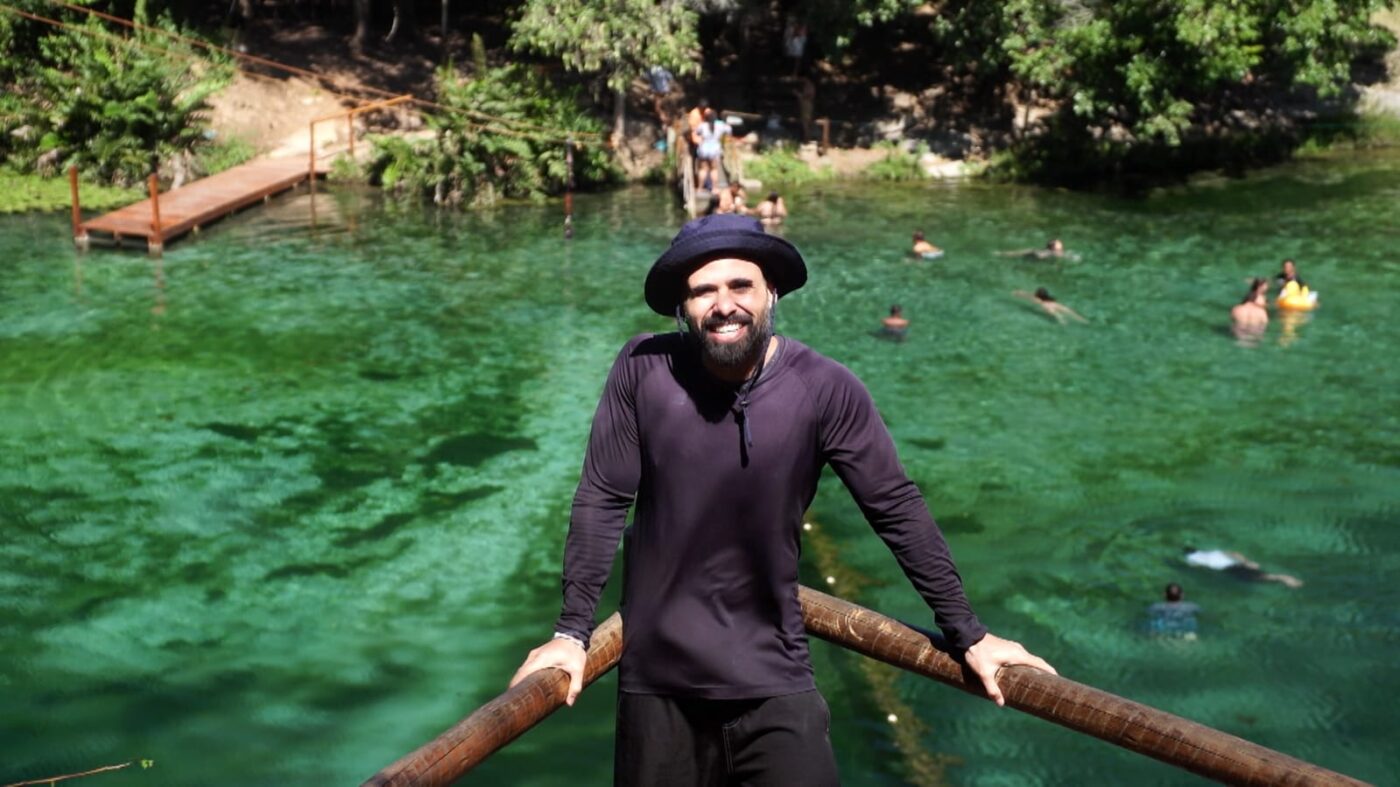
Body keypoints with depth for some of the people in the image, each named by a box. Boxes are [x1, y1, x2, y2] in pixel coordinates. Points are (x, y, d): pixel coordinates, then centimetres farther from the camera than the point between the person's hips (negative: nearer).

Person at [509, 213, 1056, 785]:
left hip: (772, 677, -1)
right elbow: (602, 501, -5)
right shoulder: (643, 369, -11)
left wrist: (966, 634, 0)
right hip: (657, 674, 1)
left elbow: (897, 508, -5)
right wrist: (572, 631, -5)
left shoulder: (825, 389, -13)